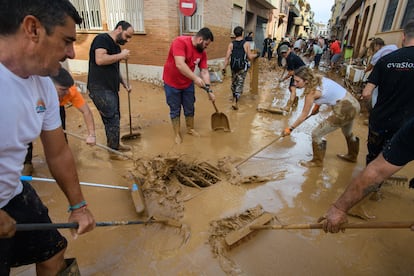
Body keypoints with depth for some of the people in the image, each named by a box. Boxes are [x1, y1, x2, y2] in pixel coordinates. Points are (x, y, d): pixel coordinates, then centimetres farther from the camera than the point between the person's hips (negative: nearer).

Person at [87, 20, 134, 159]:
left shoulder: (116, 46, 18)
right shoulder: (102, 39, -9)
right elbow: (100, 59, -26)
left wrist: (124, 84, 15)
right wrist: (121, 55, -15)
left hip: (111, 88, 9)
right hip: (100, 89, -9)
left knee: (114, 119, 15)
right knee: (112, 119, -5)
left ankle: (115, 144, 31)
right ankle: (114, 151, 8)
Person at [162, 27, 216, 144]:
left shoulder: (202, 52, -4)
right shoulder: (180, 42, -24)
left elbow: (205, 72, -2)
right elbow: (180, 65, -35)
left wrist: (209, 90, -9)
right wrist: (195, 78, -38)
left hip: (188, 84, 6)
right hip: (172, 83, -5)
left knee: (190, 109, 14)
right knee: (175, 110, 6)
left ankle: (190, 129, 36)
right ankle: (177, 134, 22)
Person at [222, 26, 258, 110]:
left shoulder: (231, 44, -1)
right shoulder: (246, 44, -5)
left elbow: (227, 57, -7)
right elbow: (250, 57, -5)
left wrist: (224, 67, -5)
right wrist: (256, 55, 14)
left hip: (233, 67, 3)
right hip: (242, 67, -2)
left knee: (234, 82, 20)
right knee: (240, 84, 1)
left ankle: (235, 98, 37)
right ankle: (235, 102, -11)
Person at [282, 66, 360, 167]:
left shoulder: (312, 91, -22)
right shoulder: (318, 79, 0)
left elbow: (304, 115, -16)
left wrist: (290, 128, -9)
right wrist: (317, 105, 15)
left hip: (344, 110, -10)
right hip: (353, 103, 10)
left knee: (316, 133, -2)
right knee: (347, 133, 33)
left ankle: (317, 161, 16)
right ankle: (352, 156, 58)